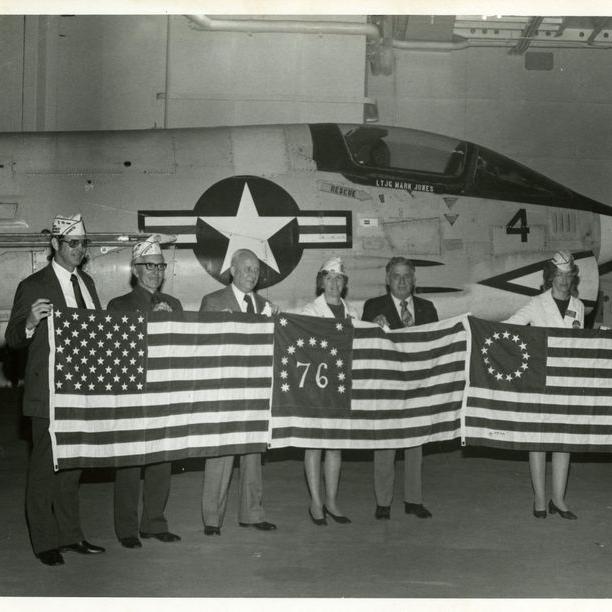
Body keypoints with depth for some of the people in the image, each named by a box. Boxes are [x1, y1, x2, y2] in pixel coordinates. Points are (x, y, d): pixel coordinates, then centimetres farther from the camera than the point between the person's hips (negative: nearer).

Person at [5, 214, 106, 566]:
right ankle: (44, 542, 9)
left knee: (73, 464, 15)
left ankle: (70, 535, 26)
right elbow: (13, 340, -11)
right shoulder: (33, 287, -9)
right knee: (45, 467, 0)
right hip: (49, 393, -7)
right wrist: (30, 322, -30)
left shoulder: (86, 282, 12)